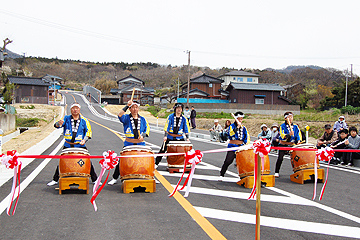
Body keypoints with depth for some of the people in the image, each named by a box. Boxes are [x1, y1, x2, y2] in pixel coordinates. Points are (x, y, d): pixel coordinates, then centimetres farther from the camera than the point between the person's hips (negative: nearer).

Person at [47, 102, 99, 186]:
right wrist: (59, 124, -34)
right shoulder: (66, 118, 3)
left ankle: (95, 179, 11)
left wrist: (84, 139, -13)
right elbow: (57, 125, -9)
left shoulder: (84, 120, 3)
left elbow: (88, 131, 5)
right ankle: (55, 180, 22)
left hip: (80, 146, -1)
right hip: (68, 146, 1)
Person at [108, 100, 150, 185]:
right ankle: (115, 178, 15)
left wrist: (143, 135, -9)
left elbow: (147, 129, 11)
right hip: (128, 145, -2)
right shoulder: (126, 118, 0)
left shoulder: (143, 119, 9)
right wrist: (127, 106, -25)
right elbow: (120, 115, -22)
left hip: (140, 144, 2)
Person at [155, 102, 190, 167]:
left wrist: (187, 137, -3)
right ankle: (156, 163, 11)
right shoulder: (170, 116, -3)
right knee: (163, 150, 1)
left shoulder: (184, 118, 3)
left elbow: (186, 128, 5)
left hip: (179, 138, 1)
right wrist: (165, 135, -14)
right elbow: (167, 126, -7)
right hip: (170, 137, -1)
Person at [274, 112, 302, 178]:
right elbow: (282, 135, -17)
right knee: (280, 158, -8)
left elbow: (299, 134, 9)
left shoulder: (295, 126, 8)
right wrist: (289, 135, -35)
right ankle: (276, 172, 2)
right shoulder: (282, 126, -4)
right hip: (283, 144, -3)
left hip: (292, 145, 3)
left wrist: (298, 140, -10)